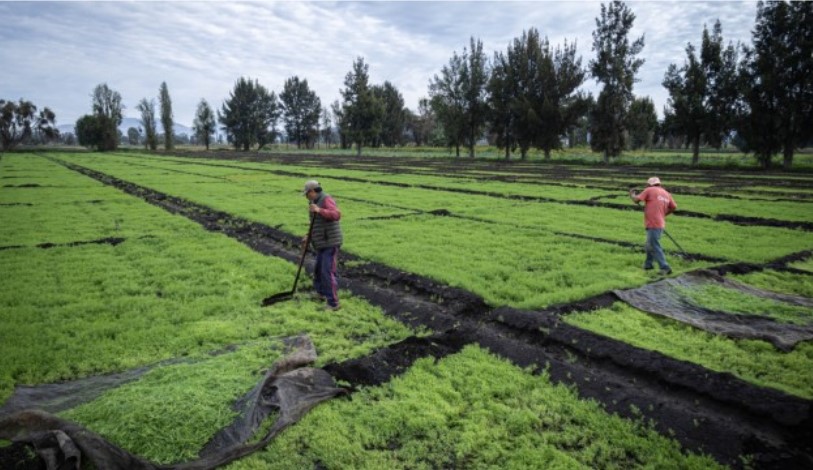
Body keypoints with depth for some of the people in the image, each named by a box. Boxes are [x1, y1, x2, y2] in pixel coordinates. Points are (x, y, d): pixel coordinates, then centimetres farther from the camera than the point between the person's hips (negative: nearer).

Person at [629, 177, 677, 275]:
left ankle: (665, 268, -10)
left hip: (653, 224, -8)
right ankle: (648, 264, 32)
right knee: (650, 245, 22)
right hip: (660, 223, 8)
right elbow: (674, 207, 17)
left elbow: (636, 200, -6)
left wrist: (632, 195, 15)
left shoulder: (649, 190, -4)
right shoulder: (666, 193, 14)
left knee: (655, 247, -6)